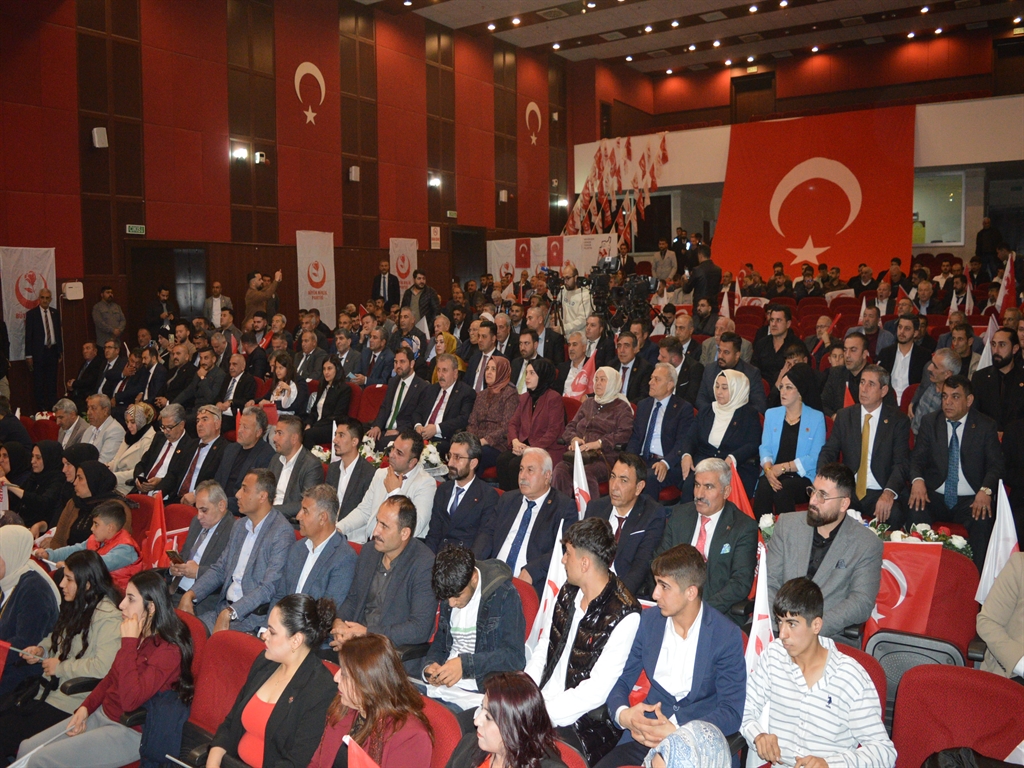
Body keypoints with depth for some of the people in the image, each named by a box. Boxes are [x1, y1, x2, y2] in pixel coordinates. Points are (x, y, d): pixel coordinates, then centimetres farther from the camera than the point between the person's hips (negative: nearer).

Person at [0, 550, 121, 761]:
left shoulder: (108, 616, -20)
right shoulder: (76, 606, 10)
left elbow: (103, 667, -28)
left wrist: (60, 667, -16)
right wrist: (41, 649, 7)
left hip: (71, 704, -8)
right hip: (47, 692, 9)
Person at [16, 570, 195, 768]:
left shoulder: (168, 650, -23)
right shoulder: (138, 636, 5)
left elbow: (131, 700, -31)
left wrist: (128, 642, -28)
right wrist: (85, 708, 1)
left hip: (130, 731, -9)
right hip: (102, 713, 9)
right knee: (26, 749, 4)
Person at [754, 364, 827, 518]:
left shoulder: (816, 418, 4)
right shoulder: (771, 414, 16)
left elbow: (815, 458, -4)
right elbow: (765, 448, 7)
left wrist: (783, 467, -14)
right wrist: (768, 468, -15)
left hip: (802, 476, -2)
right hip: (773, 473, 2)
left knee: (783, 489, -34)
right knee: (764, 487, -31)